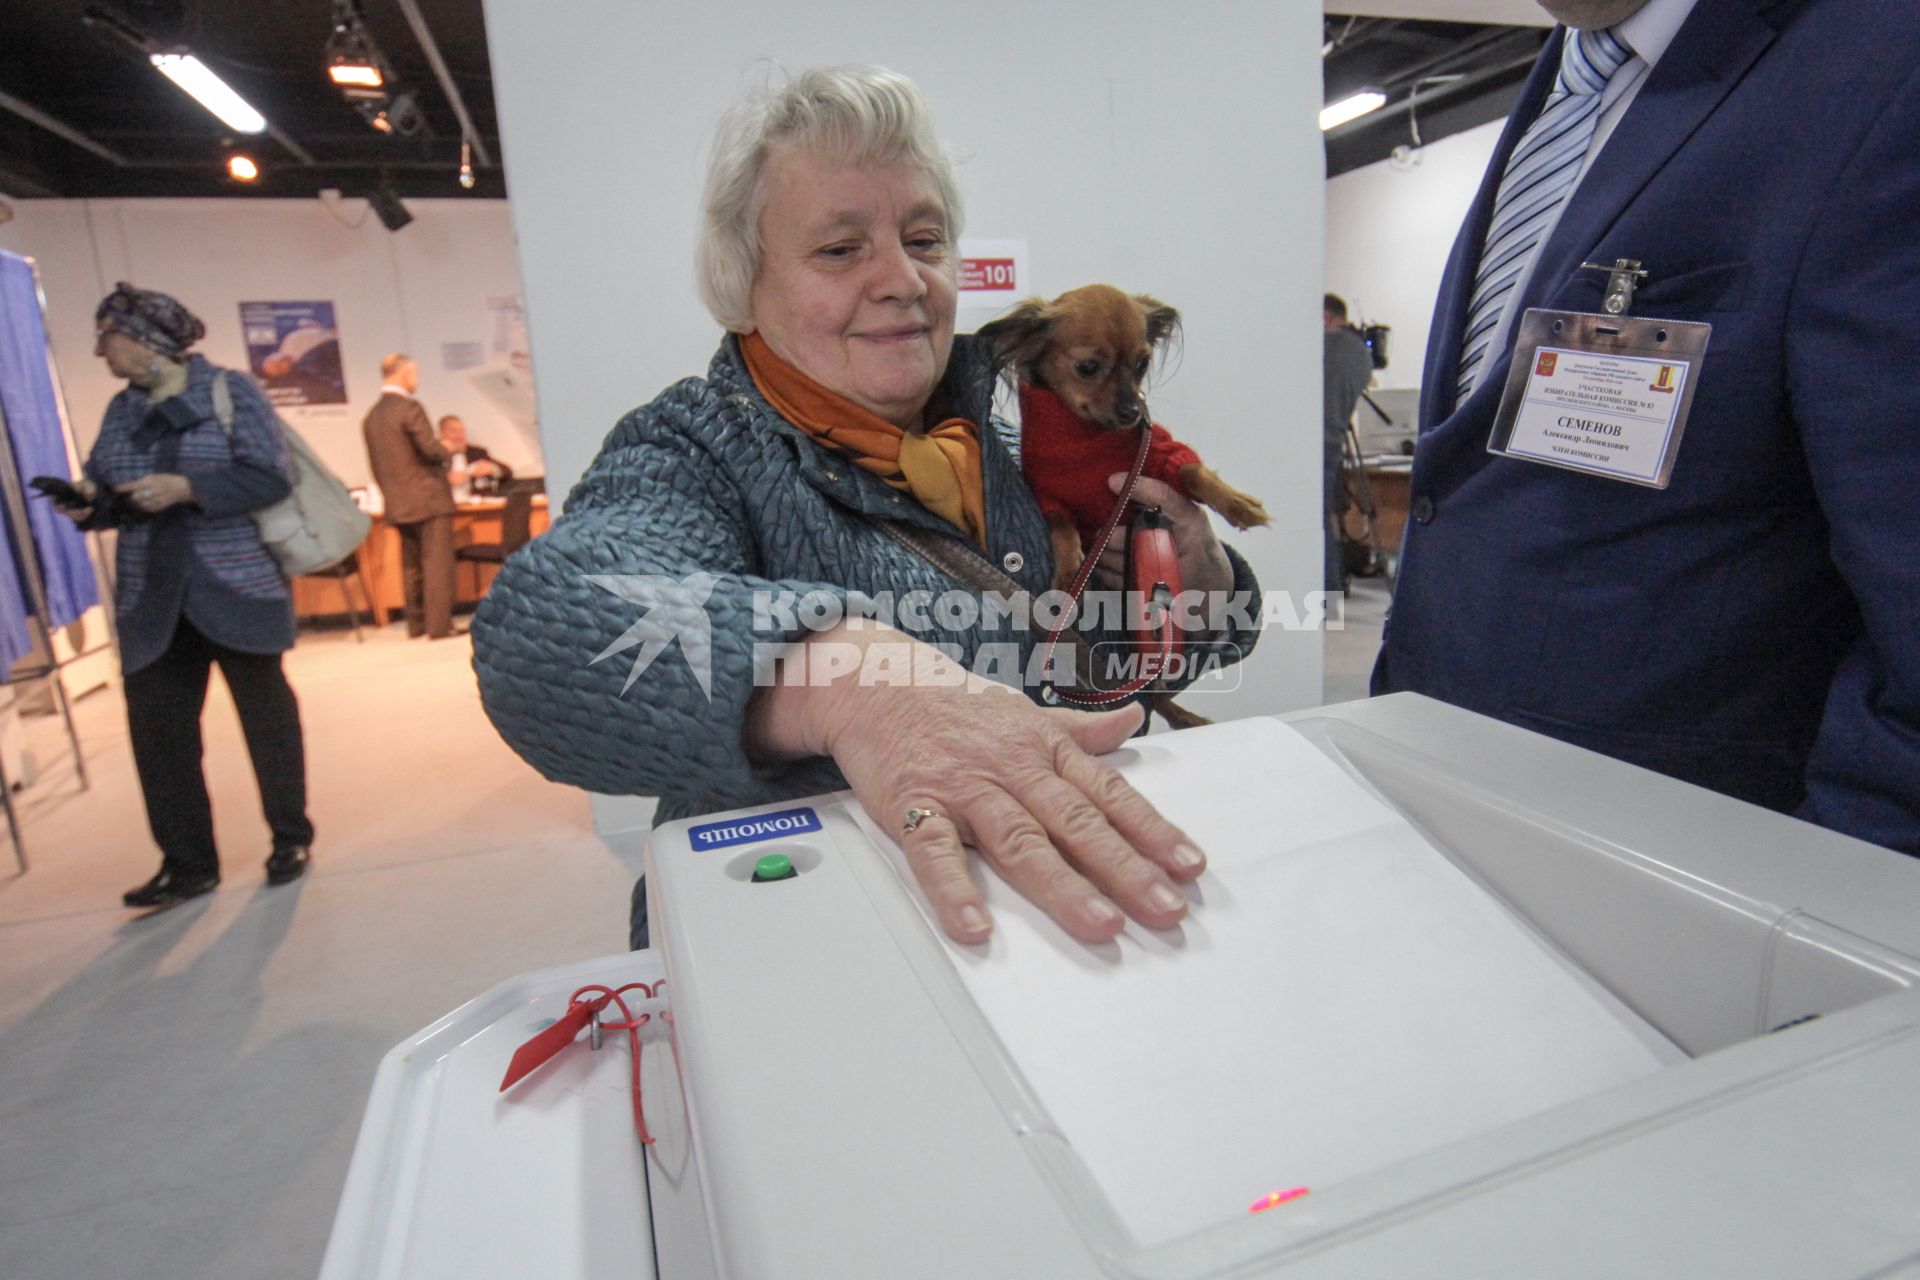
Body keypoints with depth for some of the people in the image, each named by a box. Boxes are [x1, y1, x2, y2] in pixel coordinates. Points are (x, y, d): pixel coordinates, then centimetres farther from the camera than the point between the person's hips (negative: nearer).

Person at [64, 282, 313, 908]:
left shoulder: (229, 390, -4)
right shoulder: (120, 410, 12)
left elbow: (269, 476, -14)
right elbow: (110, 495, 15)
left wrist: (186, 488, -21)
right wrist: (90, 502, -6)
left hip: (237, 587, -5)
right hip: (153, 601, 6)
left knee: (266, 710, 6)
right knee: (155, 726, 4)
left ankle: (290, 839, 22)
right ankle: (187, 863, 15)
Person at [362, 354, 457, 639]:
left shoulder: (372, 415, 12)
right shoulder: (409, 407, -12)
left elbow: (376, 464, 15)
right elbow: (431, 449, -19)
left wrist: (389, 495, 22)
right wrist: (448, 454, 3)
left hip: (398, 504, 8)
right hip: (429, 499, -8)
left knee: (411, 565, 12)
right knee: (437, 563, -6)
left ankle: (416, 624, 16)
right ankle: (438, 625, -8)